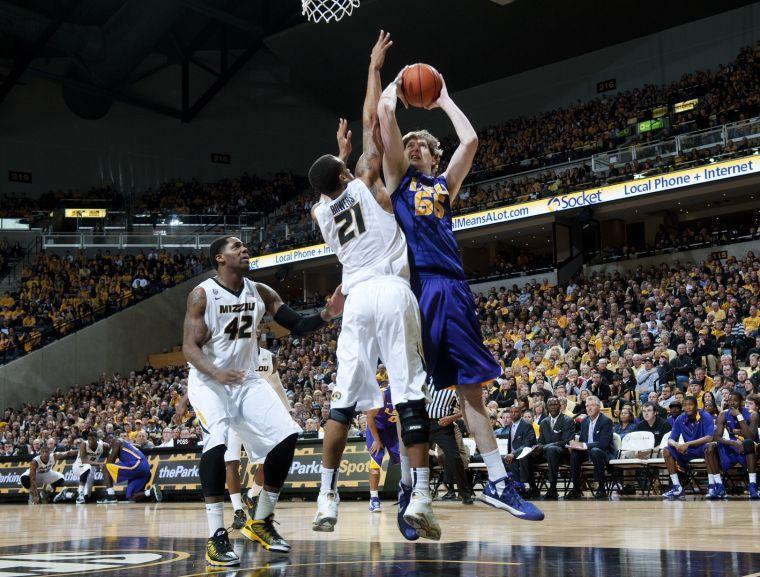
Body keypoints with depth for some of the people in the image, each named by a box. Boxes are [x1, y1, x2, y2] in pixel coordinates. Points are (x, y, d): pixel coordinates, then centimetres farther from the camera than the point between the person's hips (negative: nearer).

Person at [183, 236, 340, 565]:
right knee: (217, 442, -29)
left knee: (286, 436, -9)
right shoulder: (202, 295, -14)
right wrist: (216, 373, -39)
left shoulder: (260, 292, 1)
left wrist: (326, 315, -20)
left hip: (247, 380, 5)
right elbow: (190, 347, -19)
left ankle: (261, 523, 7)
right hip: (208, 380, -5)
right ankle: (216, 536, -23)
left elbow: (297, 326, 0)